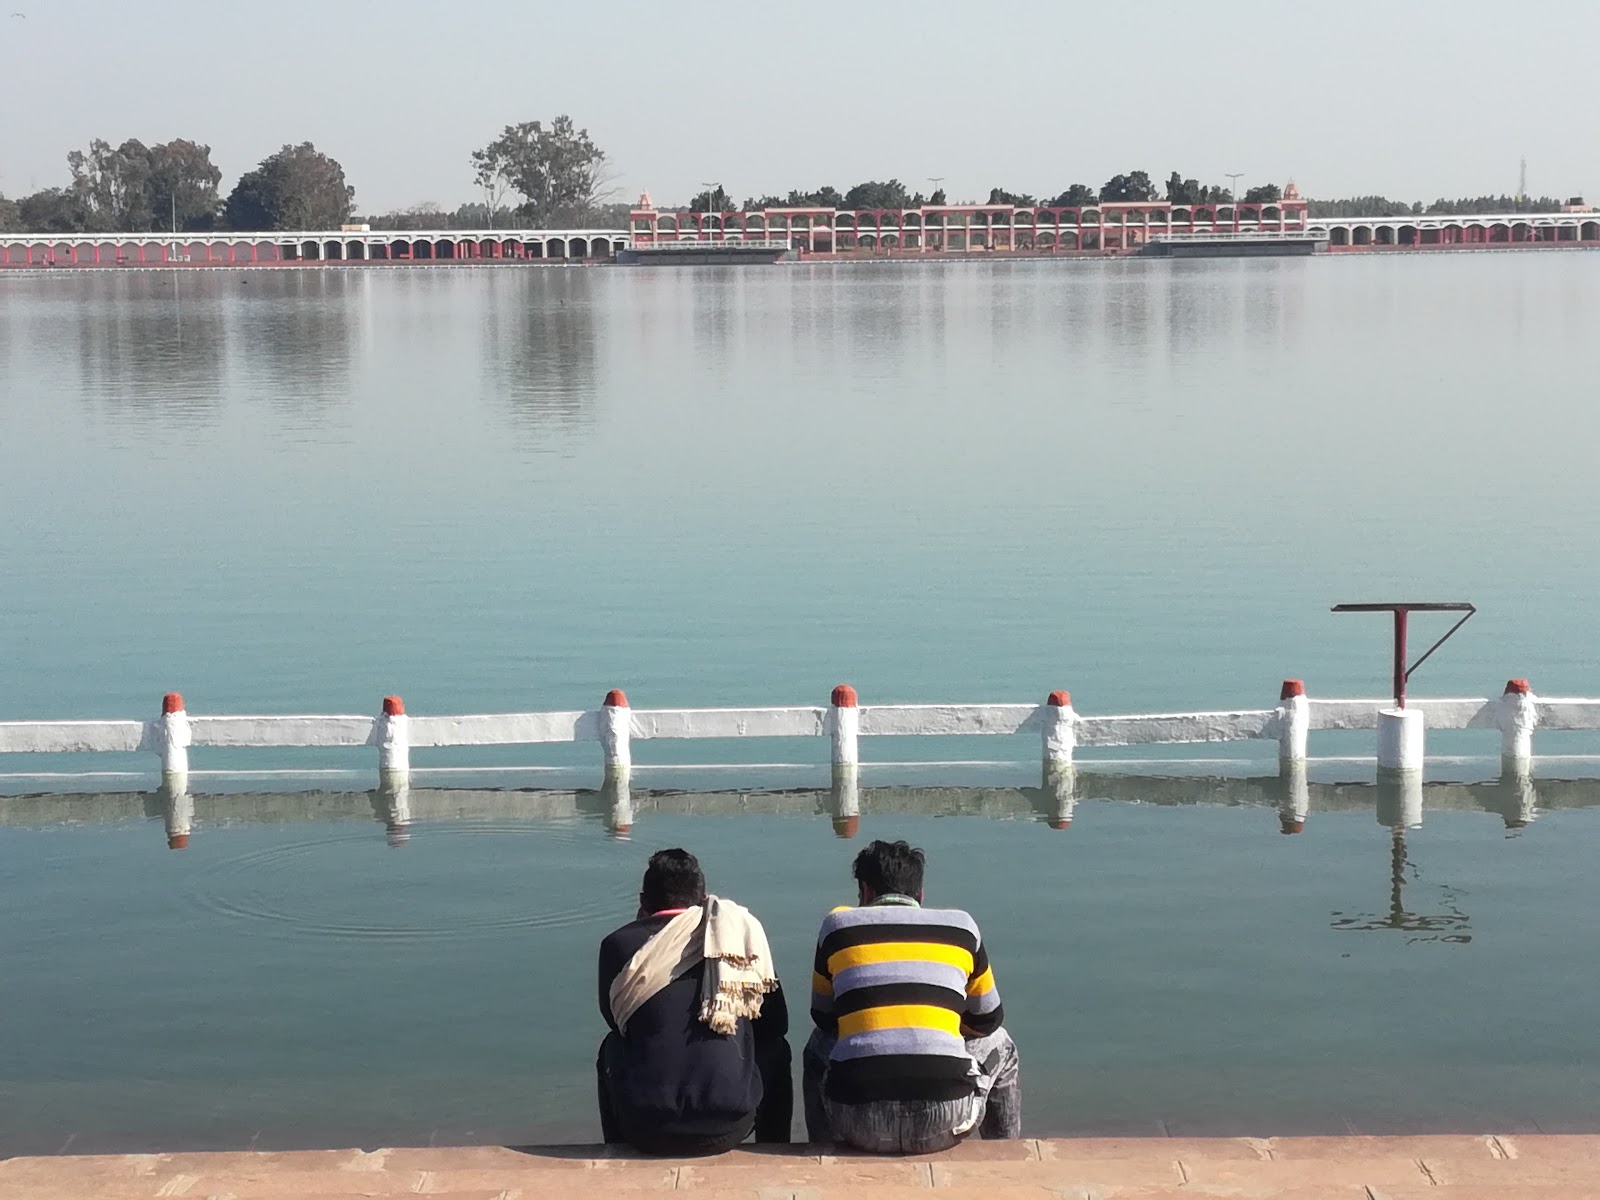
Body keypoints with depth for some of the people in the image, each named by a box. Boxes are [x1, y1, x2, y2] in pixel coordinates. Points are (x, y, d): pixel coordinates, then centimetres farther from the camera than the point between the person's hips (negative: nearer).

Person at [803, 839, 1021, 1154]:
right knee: (999, 1045, 32)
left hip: (858, 1123, 1)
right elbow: (987, 1021, 24)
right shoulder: (960, 926, 12)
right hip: (945, 1121, -1)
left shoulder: (838, 924, 12)